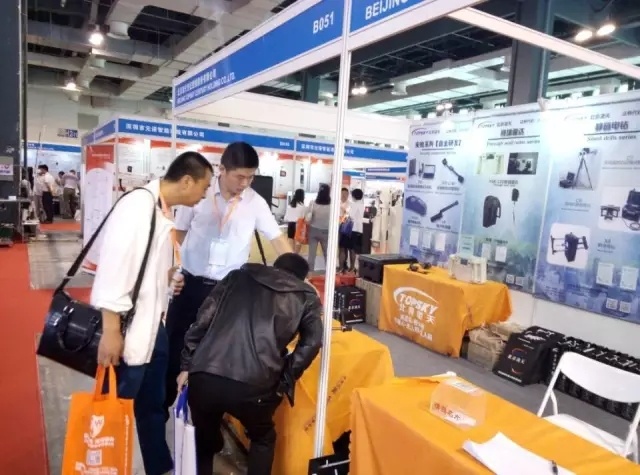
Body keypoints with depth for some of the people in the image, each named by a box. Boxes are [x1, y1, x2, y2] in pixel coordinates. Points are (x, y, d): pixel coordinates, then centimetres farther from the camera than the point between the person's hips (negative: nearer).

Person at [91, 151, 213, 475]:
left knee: (153, 406, 22)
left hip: (154, 326, 9)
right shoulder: (137, 205, -19)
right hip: (128, 329, -9)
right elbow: (113, 269, -23)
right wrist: (111, 331, -23)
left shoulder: (164, 211, 8)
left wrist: (170, 278, 6)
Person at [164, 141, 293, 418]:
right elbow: (177, 234, 4)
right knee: (175, 347, 11)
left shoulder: (256, 203, -5)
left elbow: (278, 240, 0)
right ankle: (162, 405, 32)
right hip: (191, 283, 0)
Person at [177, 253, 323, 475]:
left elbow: (203, 320, 15)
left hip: (203, 377, 2)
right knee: (263, 439, 30)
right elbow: (311, 342, 4)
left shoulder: (238, 276, 21)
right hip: (254, 385, -2)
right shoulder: (305, 296, 17)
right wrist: (285, 381, 11)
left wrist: (187, 365, 19)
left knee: (204, 439, 30)